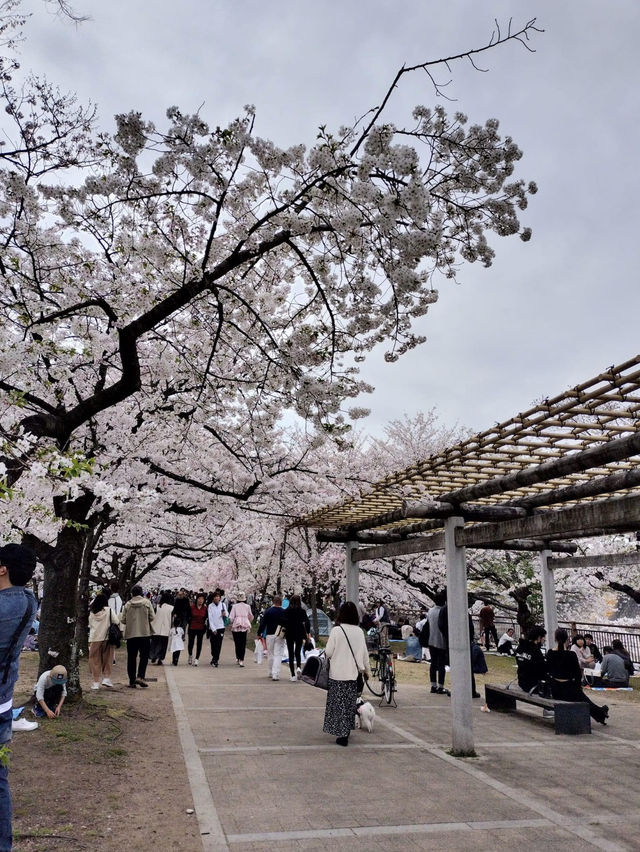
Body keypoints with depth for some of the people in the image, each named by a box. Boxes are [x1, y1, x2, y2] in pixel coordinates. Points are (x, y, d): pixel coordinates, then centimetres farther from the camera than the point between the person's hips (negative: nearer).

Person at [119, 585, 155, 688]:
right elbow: (152, 617, -1)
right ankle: (140, 677, -11)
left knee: (131, 657, 9)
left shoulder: (127, 604, 2)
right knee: (144, 656, 5)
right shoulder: (147, 602, -1)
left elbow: (122, 620, 3)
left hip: (130, 634, 2)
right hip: (144, 633, -2)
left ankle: (132, 681, 12)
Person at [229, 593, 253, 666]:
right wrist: (248, 622, 28)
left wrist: (232, 623, 11)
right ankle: (241, 660, -4)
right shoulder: (247, 606, 2)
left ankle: (238, 658, 19)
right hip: (245, 626, 0)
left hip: (236, 626, 0)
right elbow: (251, 617, 11)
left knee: (237, 643, 12)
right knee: (243, 644, 3)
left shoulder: (235, 606, -3)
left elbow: (231, 617, -6)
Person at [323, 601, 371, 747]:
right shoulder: (359, 631, -1)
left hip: (337, 674, -4)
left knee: (339, 704, 6)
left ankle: (342, 735, 6)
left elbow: (328, 652, -11)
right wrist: (367, 670, 20)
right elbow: (364, 653, 7)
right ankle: (346, 730, 26)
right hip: (353, 674, 4)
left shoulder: (336, 630, -14)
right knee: (350, 703, 17)